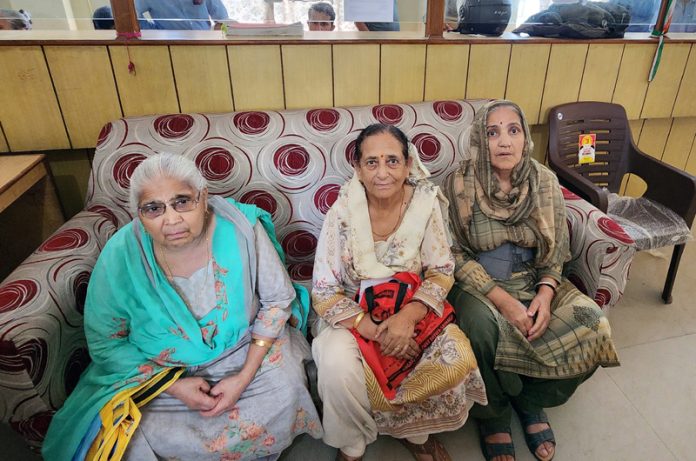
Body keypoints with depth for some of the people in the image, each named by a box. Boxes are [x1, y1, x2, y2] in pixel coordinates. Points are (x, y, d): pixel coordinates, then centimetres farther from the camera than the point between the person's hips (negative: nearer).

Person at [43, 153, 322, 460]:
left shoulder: (241, 229, -23)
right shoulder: (120, 256, -21)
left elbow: (278, 299, -10)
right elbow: (104, 342, -8)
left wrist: (245, 376, -16)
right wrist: (174, 386, -17)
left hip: (243, 348, 0)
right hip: (157, 372, 1)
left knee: (284, 389, -20)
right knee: (126, 435, -19)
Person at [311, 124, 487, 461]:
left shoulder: (426, 203, -11)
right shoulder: (342, 215, -17)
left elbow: (441, 271, -6)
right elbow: (324, 293, -13)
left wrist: (408, 316, -23)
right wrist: (374, 331, -24)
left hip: (413, 308, 2)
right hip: (353, 314, -2)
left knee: (457, 357, -21)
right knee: (337, 365, -30)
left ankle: (416, 433, 11)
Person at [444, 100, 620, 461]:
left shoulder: (544, 181, -3)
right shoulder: (460, 184, -14)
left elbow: (556, 249, 5)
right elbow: (455, 254, -13)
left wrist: (546, 292, -14)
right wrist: (502, 299, -21)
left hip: (533, 282, 4)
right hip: (477, 283, -4)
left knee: (592, 325, -16)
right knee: (482, 326, -34)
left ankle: (531, 402, 11)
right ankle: (493, 418, -1)